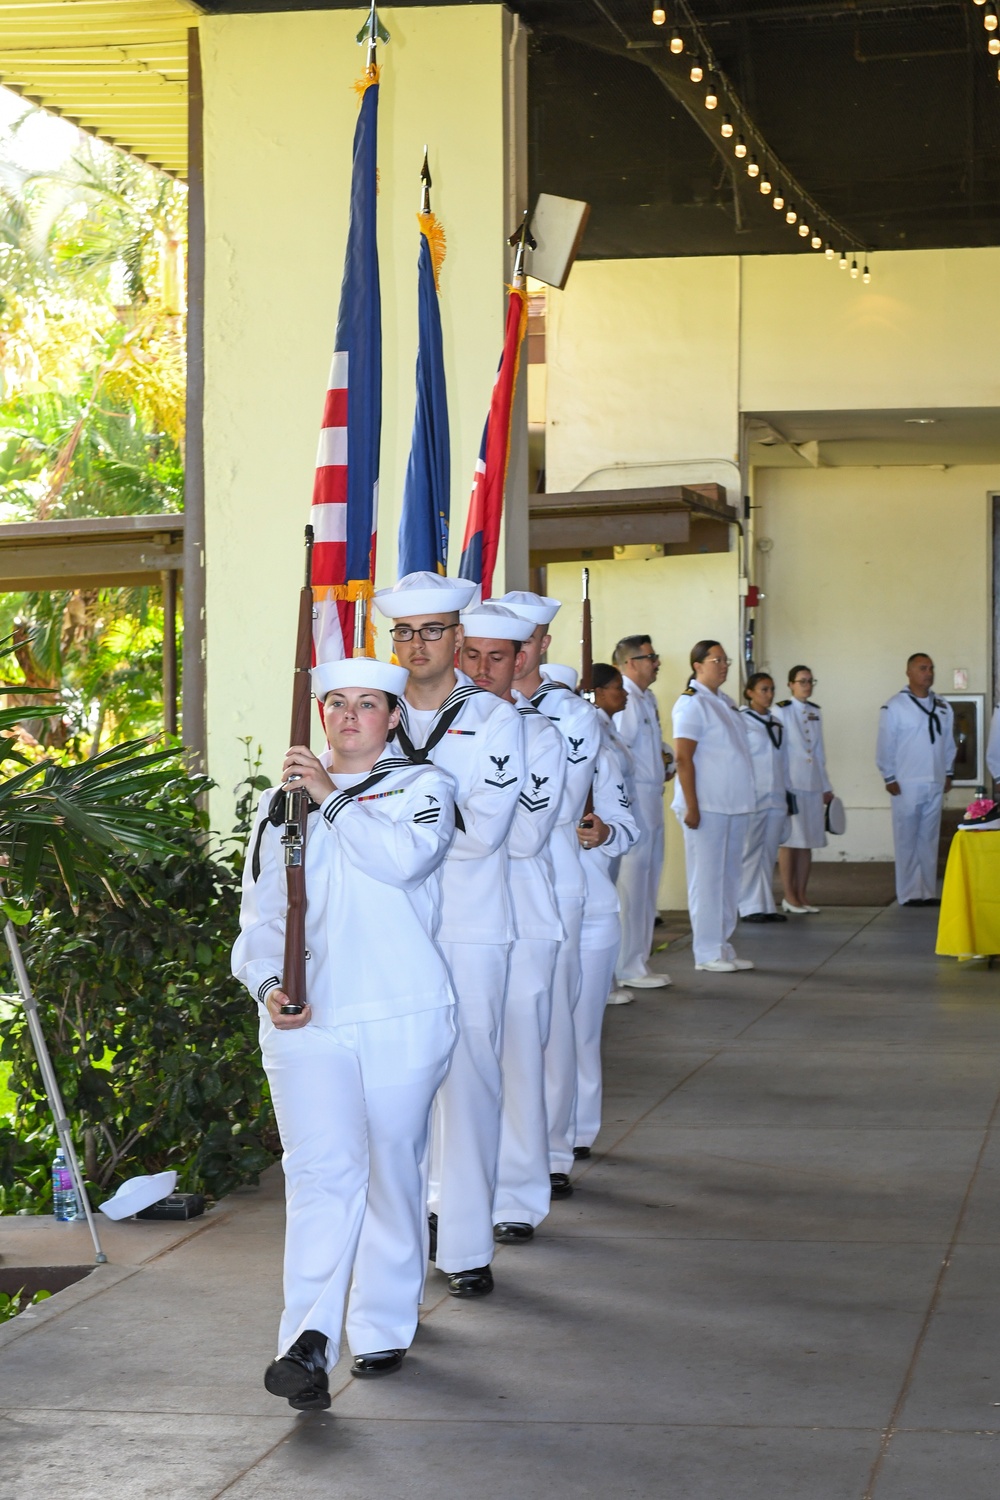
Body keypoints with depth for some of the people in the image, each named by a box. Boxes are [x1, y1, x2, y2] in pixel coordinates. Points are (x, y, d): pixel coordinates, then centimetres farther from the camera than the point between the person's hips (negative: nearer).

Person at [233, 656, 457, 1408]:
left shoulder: (420, 786, 8)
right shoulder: (281, 803, 18)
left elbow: (403, 857, -14)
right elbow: (260, 911, 13)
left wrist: (333, 798, -11)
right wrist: (268, 984, -4)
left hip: (402, 1017, -1)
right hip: (307, 1021, 1)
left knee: (392, 1171, 6)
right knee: (320, 1173, -12)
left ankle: (384, 1327, 20)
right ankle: (308, 1345, -22)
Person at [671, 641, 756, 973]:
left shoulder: (724, 702, 15)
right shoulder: (692, 703, -11)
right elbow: (683, 758, -16)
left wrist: (745, 801, 15)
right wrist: (691, 806, -20)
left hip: (734, 806, 9)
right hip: (706, 807, -9)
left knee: (729, 877, 12)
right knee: (707, 878, -3)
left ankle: (723, 947, 18)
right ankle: (707, 953, 1)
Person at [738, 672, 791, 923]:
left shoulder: (776, 724, 16)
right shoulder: (740, 721, -5)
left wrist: (787, 792, 15)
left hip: (776, 797, 6)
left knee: (769, 853, 7)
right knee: (751, 852, -4)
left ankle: (765, 905, 12)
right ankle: (750, 907, 0)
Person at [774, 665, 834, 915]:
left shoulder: (815, 712, 14)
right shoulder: (781, 711, -4)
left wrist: (826, 786, 18)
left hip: (813, 784, 6)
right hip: (789, 782, -6)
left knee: (808, 842, 6)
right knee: (790, 840, -3)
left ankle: (802, 895, 12)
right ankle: (789, 896, 2)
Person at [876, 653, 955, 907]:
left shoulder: (943, 706, 9)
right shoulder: (895, 706, -7)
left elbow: (949, 742, 16)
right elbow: (885, 746, -6)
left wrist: (948, 772, 13)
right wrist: (889, 778, -8)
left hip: (935, 784, 5)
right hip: (906, 785, -5)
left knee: (929, 839, 9)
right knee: (907, 841, -2)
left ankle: (928, 891, 14)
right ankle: (908, 894, 2)